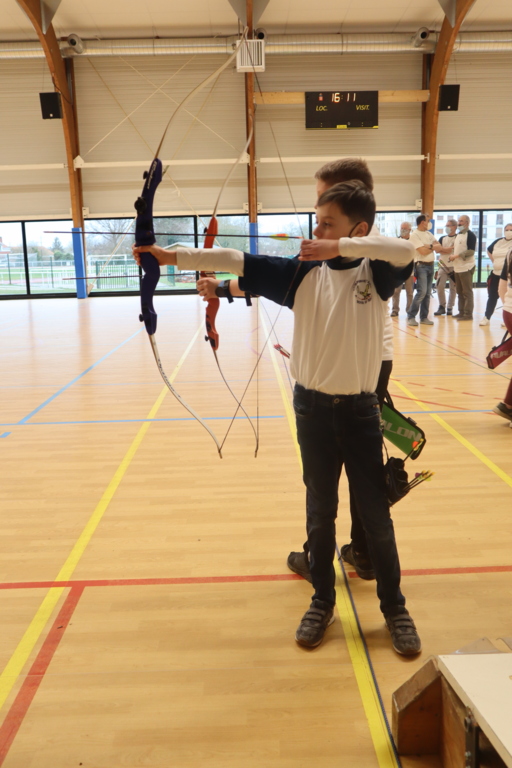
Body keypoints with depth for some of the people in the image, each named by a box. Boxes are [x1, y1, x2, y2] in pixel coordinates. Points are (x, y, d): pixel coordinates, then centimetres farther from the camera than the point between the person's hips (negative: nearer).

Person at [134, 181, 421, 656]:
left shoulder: (376, 272, -5)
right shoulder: (303, 272, 0)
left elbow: (406, 252, -27)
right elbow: (238, 262, -7)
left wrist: (339, 247, -30)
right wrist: (173, 256, -13)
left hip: (359, 408, -2)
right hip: (312, 406, 2)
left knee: (375, 513, 8)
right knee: (320, 511, 14)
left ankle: (394, 608, 28)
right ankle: (322, 602, 32)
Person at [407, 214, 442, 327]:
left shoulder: (429, 234, 16)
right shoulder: (414, 235, -8)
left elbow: (439, 246, 9)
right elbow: (423, 251, -15)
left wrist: (430, 246, -10)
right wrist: (433, 247, 1)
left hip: (430, 265, 7)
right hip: (421, 265, -7)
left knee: (428, 293, 6)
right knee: (422, 292, -15)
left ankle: (424, 317, 12)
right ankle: (411, 316, -7)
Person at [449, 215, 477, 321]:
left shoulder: (470, 235, -9)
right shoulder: (458, 235, 17)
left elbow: (471, 251, -16)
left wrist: (456, 256, -19)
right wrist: (452, 257, 7)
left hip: (466, 268, -8)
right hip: (457, 267, 8)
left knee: (467, 292, -5)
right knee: (460, 292, 12)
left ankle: (468, 314, -2)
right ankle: (461, 312, 19)